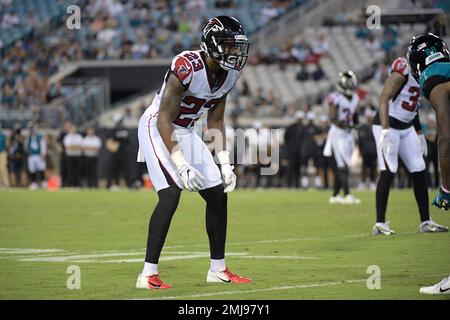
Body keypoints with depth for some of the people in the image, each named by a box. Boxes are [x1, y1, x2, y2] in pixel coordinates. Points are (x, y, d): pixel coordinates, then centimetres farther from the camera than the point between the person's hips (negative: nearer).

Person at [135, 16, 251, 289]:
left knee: (218, 194, 6)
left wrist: (225, 162, 1)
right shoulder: (187, 68, -29)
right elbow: (164, 120, -26)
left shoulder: (229, 74, -4)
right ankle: (148, 275, -20)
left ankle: (218, 269, 19)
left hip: (186, 133, 8)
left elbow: (216, 121, 8)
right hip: (157, 129, -8)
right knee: (171, 194, -23)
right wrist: (181, 165, -29)